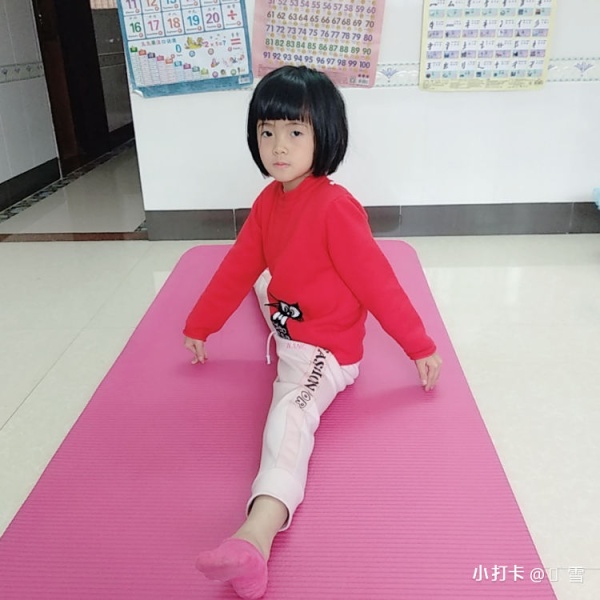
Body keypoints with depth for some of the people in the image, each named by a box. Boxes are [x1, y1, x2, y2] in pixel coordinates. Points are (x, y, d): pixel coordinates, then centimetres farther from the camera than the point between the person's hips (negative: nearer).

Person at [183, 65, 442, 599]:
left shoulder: (334, 206, -22)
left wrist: (418, 344, -15)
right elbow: (239, 268, 10)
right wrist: (199, 327, 16)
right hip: (287, 332, 10)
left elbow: (375, 280, -20)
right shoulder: (268, 202, 3)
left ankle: (257, 535, -47)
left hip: (325, 350, -9)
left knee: (290, 413, -32)